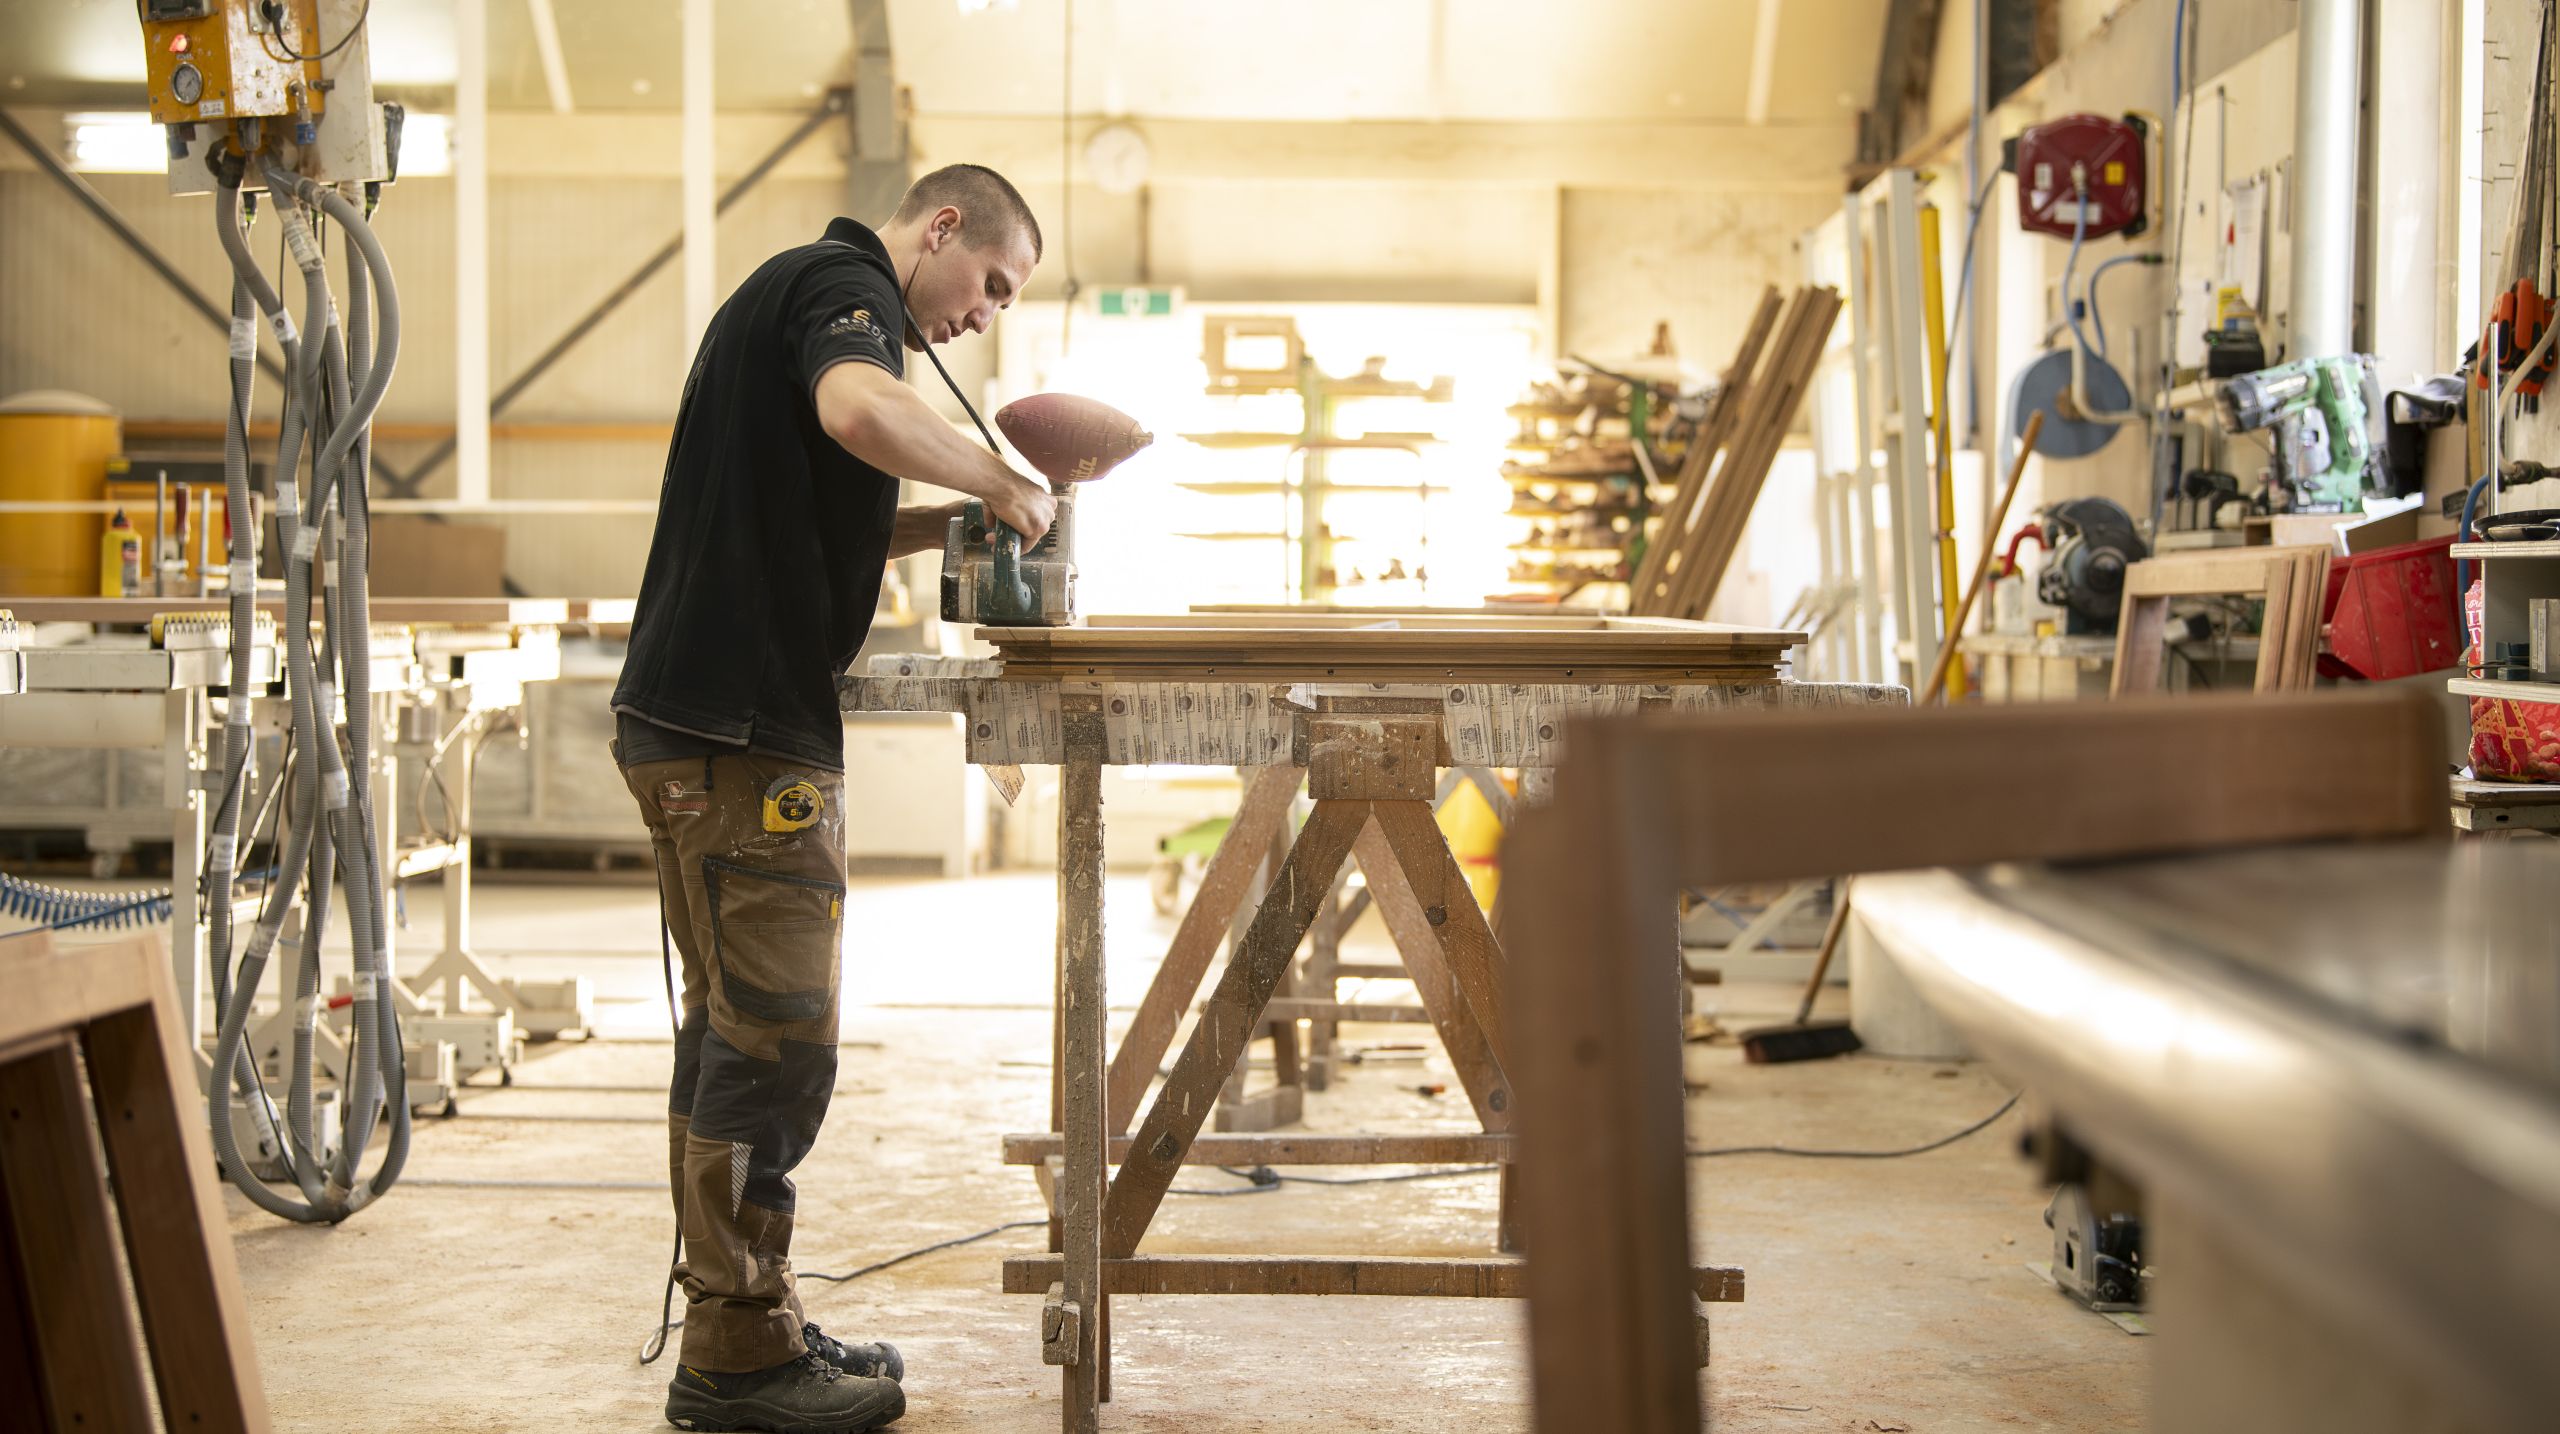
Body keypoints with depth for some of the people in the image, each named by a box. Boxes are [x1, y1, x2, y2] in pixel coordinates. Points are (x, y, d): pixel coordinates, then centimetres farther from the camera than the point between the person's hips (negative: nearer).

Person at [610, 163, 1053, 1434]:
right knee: (776, 1044, -6)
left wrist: (954, 522, 15)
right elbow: (858, 410, -31)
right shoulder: (844, 282, -6)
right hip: (743, 726, -11)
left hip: (693, 721, 11)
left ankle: (743, 1323, 22)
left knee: (735, 1031, 14)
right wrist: (1000, 483, -16)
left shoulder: (790, 290, 25)